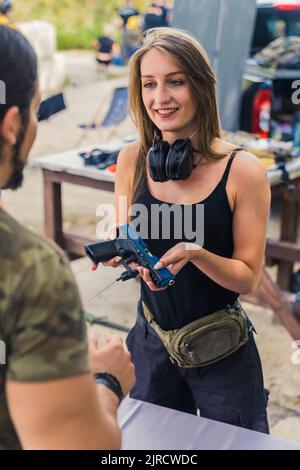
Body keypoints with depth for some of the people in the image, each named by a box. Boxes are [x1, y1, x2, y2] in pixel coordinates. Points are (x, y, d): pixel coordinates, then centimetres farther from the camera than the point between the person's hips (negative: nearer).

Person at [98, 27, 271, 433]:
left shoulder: (243, 170, -16)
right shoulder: (132, 160, -6)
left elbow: (248, 278, -12)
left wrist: (194, 253, -29)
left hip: (222, 352, -3)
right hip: (152, 343, 3)